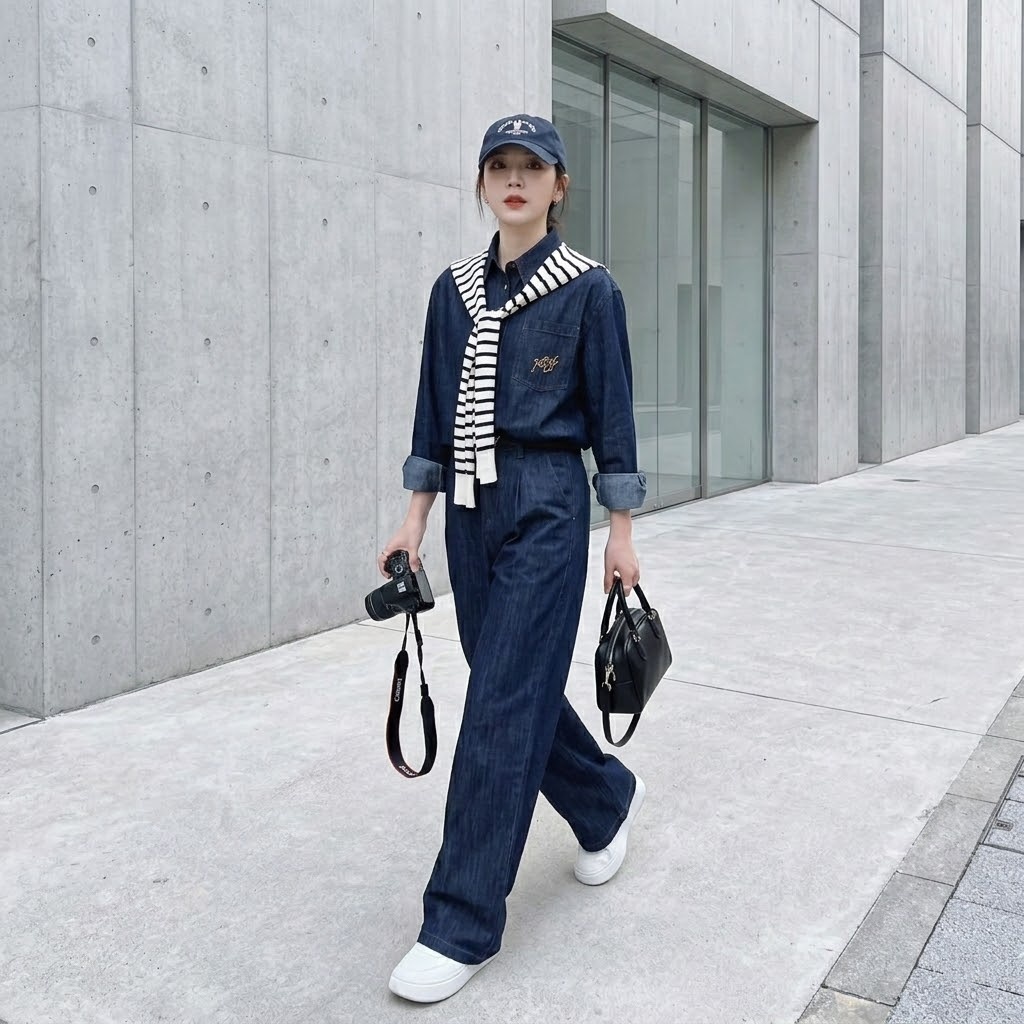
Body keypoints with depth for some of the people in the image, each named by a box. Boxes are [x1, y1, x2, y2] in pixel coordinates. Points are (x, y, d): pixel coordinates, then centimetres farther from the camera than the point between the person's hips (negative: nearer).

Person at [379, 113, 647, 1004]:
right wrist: (415, 520, 9)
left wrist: (623, 534, -3)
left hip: (545, 505, -6)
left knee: (502, 705, -7)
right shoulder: (455, 289, 11)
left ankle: (463, 925, 2)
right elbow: (434, 412, 12)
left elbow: (612, 414, -2)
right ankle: (608, 799, 42)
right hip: (469, 507, 6)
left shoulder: (589, 288, -2)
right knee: (514, 684, 14)